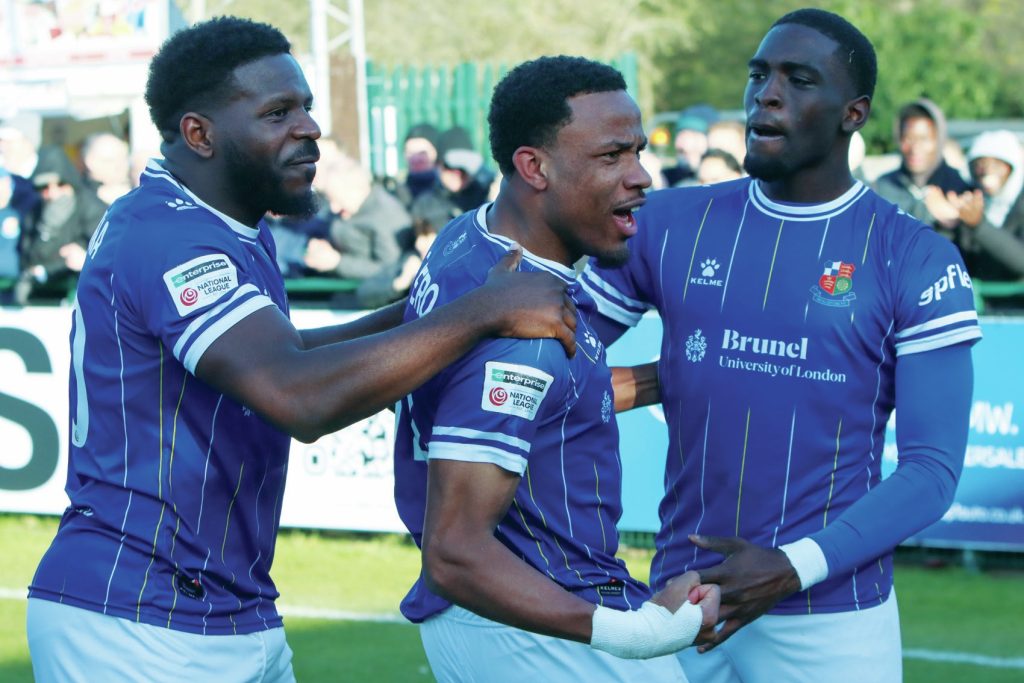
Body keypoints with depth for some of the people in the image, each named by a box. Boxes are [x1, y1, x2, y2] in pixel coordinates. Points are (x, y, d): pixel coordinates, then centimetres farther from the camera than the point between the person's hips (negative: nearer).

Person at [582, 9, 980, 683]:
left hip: (833, 622, -3)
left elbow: (932, 469, -7)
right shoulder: (672, 225, 6)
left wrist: (795, 568, -18)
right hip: (682, 607, 3)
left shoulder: (916, 259, -3)